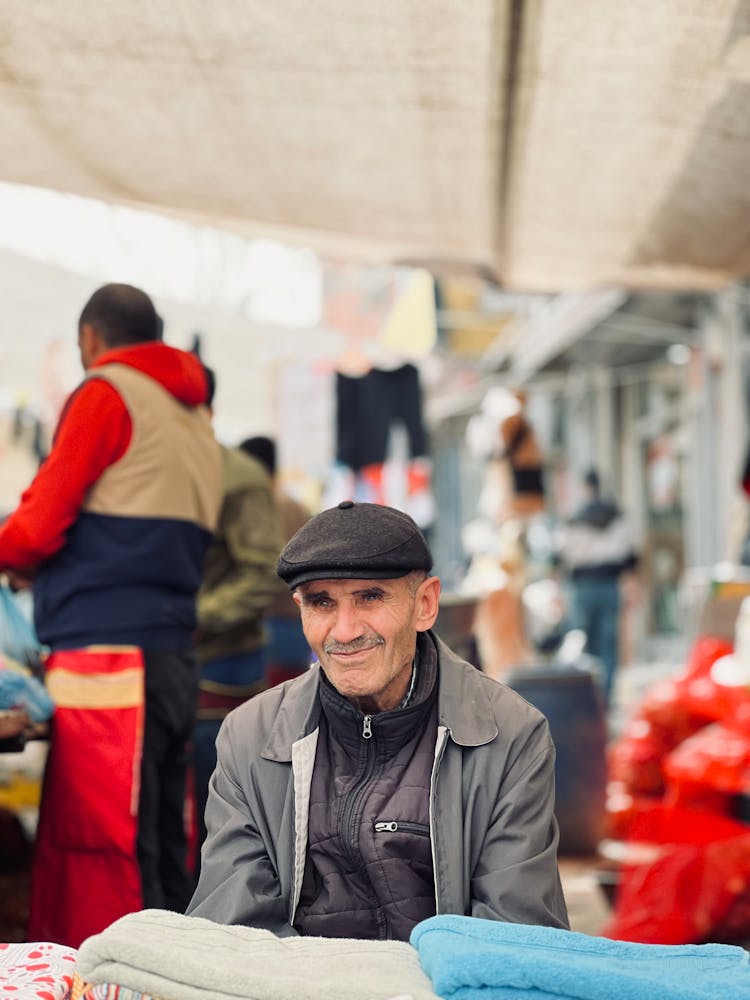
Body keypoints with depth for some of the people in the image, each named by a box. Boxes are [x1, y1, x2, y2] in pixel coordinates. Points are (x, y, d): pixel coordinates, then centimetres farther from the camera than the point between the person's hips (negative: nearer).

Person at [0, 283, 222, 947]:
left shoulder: (106, 395, -2)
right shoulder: (196, 417, 20)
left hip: (109, 661, -8)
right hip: (174, 662, 8)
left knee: (112, 865, -6)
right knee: (161, 860, 9)